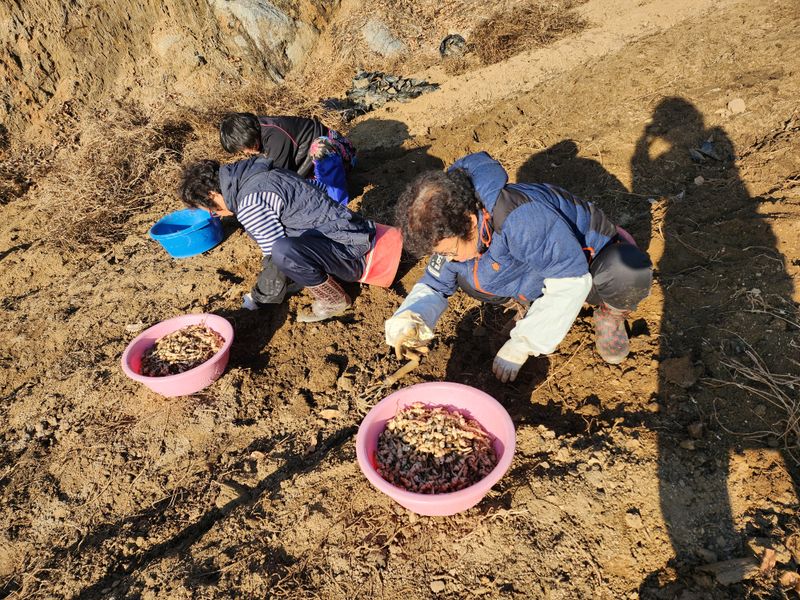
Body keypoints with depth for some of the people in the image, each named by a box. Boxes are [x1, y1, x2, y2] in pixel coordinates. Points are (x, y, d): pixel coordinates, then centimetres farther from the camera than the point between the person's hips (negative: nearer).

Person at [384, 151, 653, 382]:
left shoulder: (521, 218, -40)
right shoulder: (453, 228, -16)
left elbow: (571, 280, -35)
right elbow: (434, 286, -4)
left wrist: (522, 344, -30)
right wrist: (408, 319, -28)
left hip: (591, 261, -5)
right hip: (538, 270, 6)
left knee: (629, 272, -40)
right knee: (464, 276, -14)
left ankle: (610, 313, -5)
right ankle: (532, 302, 10)